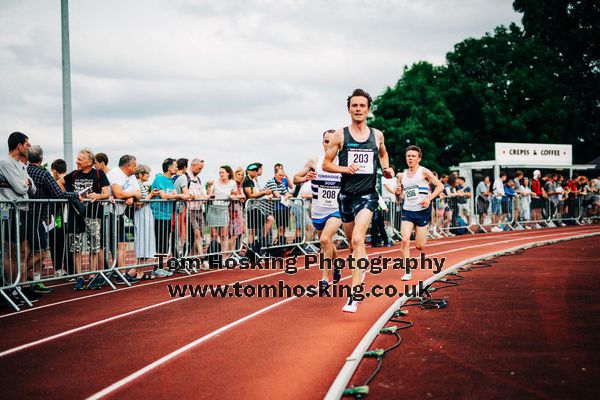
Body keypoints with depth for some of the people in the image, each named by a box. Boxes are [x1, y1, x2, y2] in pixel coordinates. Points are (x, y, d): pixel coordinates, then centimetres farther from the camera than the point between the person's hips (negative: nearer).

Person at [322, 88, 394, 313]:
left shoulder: (377, 135, 6)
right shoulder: (340, 135, 0)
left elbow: (383, 154, 27)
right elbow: (326, 164, 2)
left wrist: (386, 169, 8)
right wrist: (344, 168, -16)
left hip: (368, 195, -1)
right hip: (346, 195, 2)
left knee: (357, 240, -19)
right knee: (352, 242, 14)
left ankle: (354, 295, -22)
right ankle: (362, 262, 50)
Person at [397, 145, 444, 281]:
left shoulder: (424, 172, -2)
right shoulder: (402, 176, 12)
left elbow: (440, 186, -5)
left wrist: (429, 198, -17)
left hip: (422, 211, -3)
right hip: (407, 212, 3)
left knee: (419, 246, 0)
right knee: (405, 240, -17)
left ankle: (424, 237, 38)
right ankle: (407, 272, -11)